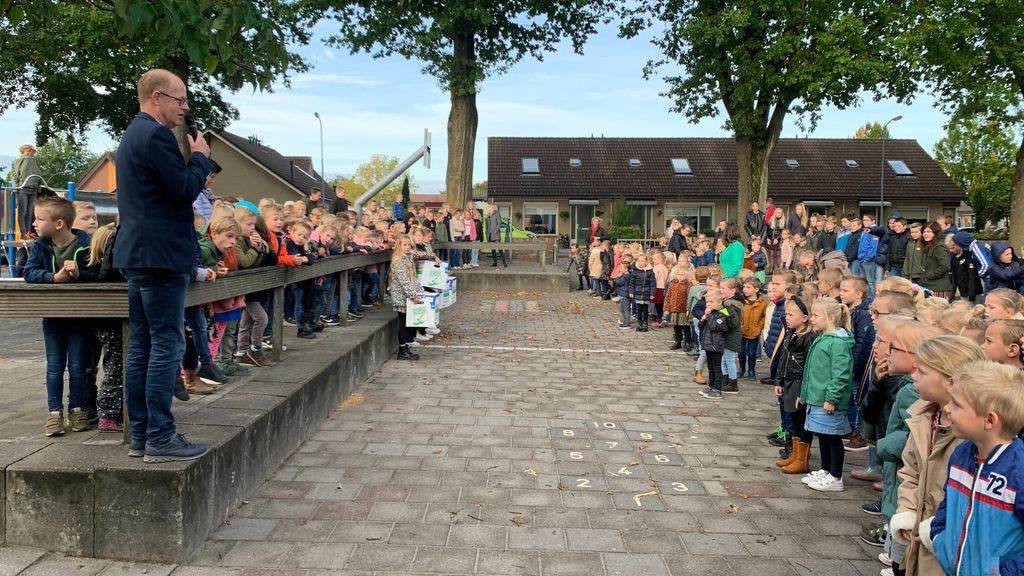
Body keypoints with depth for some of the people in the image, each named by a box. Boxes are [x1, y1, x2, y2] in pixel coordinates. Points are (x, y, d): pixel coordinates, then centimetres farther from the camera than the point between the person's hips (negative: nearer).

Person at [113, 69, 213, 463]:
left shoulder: (134, 134, 20)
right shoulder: (156, 135, -13)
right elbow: (186, 190, -15)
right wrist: (200, 156, -3)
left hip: (137, 254, 11)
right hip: (160, 254, -11)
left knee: (142, 346, 11)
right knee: (167, 346, -7)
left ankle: (140, 435, 17)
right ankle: (160, 438, -3)